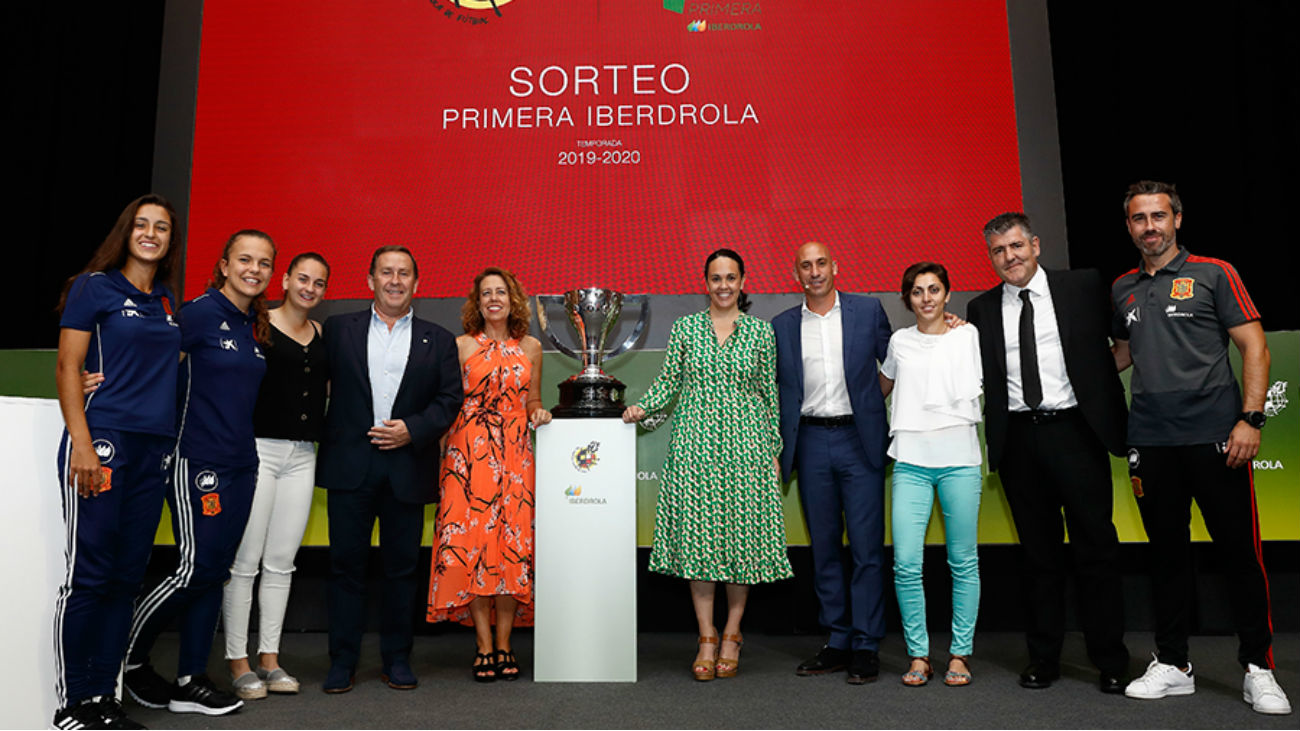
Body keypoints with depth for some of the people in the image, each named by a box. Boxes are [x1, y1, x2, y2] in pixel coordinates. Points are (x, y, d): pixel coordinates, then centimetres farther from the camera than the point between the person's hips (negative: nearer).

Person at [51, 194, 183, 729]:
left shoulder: (168, 301, 17)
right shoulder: (95, 286, 1)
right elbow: (67, 369, -4)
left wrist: (172, 442, 8)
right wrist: (82, 445, -13)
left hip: (154, 448, 6)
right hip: (103, 440, -5)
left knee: (127, 576, 8)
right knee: (88, 575, -3)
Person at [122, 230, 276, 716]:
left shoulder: (256, 325, 14)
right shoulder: (199, 312, -8)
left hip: (241, 463, 7)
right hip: (200, 461, -7)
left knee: (216, 571, 9)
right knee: (196, 568, -6)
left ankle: (190, 682, 18)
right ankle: (128, 657, 18)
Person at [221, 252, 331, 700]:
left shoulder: (322, 335, 12)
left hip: (302, 456, 5)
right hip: (258, 449, -5)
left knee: (281, 561, 9)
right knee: (244, 560, 0)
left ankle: (270, 658, 18)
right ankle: (238, 661, 11)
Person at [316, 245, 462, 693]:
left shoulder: (439, 341, 10)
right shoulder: (339, 329, 10)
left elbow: (450, 399, 4)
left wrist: (413, 430, -10)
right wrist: (326, 439, -6)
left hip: (408, 468, 1)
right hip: (349, 466, 0)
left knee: (402, 567, 8)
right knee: (346, 564, 5)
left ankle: (397, 659, 20)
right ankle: (342, 661, 16)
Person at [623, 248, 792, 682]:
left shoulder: (761, 332, 7)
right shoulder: (685, 328, 9)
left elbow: (770, 393, 8)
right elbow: (669, 381, 10)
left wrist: (774, 450, 6)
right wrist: (642, 408, -7)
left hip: (745, 442, 0)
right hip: (696, 442, 0)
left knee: (743, 533, 0)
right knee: (697, 533, -2)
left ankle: (732, 636, 16)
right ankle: (706, 638, 10)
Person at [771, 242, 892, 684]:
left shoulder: (868, 311, 4)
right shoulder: (782, 326, 8)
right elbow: (776, 394, 10)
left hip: (860, 440, -2)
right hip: (811, 443, 2)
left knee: (866, 546, 0)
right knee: (824, 547, 9)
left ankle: (866, 647, 10)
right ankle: (838, 642, 20)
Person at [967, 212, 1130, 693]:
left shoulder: (1083, 287, 4)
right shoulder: (982, 309, 8)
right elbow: (977, 380, 9)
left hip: (1075, 431, -1)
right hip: (1018, 439, 2)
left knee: (1096, 547, 4)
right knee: (1039, 552, 9)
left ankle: (1110, 661, 17)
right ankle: (1043, 658, 20)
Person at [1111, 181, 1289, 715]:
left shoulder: (1213, 274, 1)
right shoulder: (1122, 289, 13)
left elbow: (1254, 347, -3)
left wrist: (1250, 419, -13)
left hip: (1214, 434, -3)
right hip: (1150, 440, 4)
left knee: (1240, 551, 1)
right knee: (1166, 552, 10)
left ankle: (1258, 669, 16)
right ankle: (1172, 665, 21)